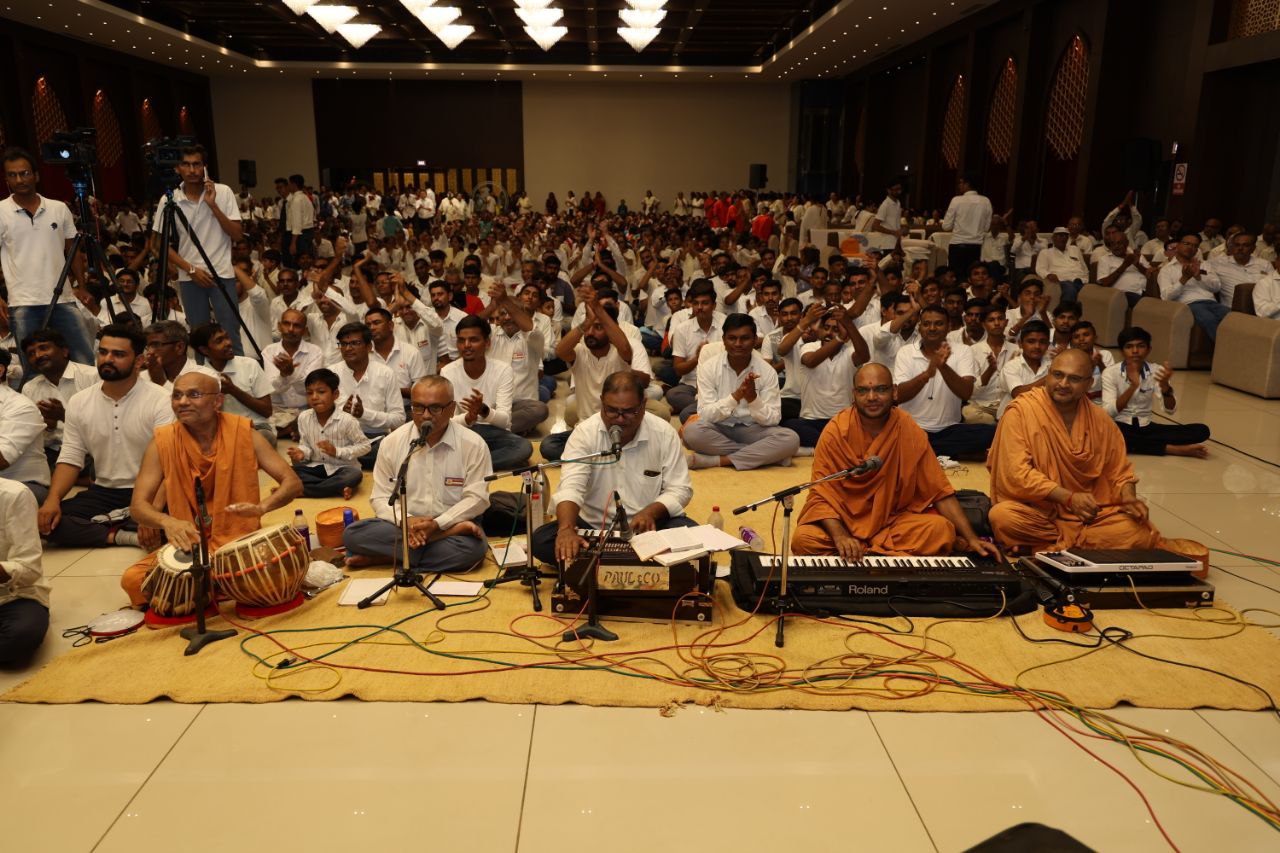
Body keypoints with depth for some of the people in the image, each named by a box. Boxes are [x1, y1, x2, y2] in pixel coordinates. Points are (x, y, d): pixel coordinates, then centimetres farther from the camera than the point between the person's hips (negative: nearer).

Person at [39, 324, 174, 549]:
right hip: (102, 492, 5)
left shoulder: (160, 400, -11)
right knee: (46, 520, -17)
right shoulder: (79, 402, 6)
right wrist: (52, 499, -14)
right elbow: (70, 458, 6)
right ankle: (122, 535, -21)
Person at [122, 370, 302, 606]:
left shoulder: (243, 433, -5)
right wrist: (167, 521, -29)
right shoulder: (162, 442, -2)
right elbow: (137, 505, -6)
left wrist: (262, 506, -29)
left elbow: (292, 483, -8)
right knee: (132, 580, -23)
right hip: (187, 545, 1)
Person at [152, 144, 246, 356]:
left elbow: (238, 235, -5)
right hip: (189, 277, 1)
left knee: (231, 335, -3)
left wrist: (213, 205, -14)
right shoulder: (168, 200, 1)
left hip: (222, 273, -1)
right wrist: (191, 269, -8)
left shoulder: (223, 192, -1)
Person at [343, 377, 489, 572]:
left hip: (449, 522, -3)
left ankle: (384, 556, -20)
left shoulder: (473, 444, -6)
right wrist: (407, 521, -18)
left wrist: (437, 524, -20)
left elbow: (476, 498, -7)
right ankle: (452, 532, -23)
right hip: (403, 526, 3)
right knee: (353, 534, -25)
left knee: (472, 548, -36)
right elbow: (381, 498, 2)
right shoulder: (392, 442, 1)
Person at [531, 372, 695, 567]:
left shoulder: (664, 432, -7)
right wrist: (566, 529, -42)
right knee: (541, 540, -24)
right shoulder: (584, 433, -9)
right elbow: (570, 487, -21)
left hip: (648, 526, 0)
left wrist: (651, 512, -25)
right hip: (594, 525, 1)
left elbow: (679, 489, -4)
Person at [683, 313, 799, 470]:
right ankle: (759, 454, -23)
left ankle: (715, 461, -28)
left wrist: (753, 398, -27)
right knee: (692, 431, -34)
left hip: (752, 429, 1)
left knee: (790, 439, -28)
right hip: (718, 429, -1)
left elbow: (773, 420, -9)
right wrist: (735, 396, -28)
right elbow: (705, 414, -14)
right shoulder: (708, 367, -8)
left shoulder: (767, 371, -6)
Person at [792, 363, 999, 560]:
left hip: (895, 518, 1)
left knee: (943, 531, -24)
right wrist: (840, 536, -32)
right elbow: (822, 494, -14)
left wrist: (971, 539, -13)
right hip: (843, 519, -1)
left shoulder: (910, 431, -7)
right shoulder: (835, 431, -13)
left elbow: (939, 491, -4)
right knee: (804, 539, -30)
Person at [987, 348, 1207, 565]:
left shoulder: (1100, 419, 6)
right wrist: (1068, 497, -24)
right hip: (1036, 511, -3)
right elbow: (1016, 473, -17)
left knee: (1139, 529, -22)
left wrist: (1129, 499, -7)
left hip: (1090, 516, 3)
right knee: (1002, 516, -35)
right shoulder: (1021, 411, -9)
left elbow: (1119, 471, 15)